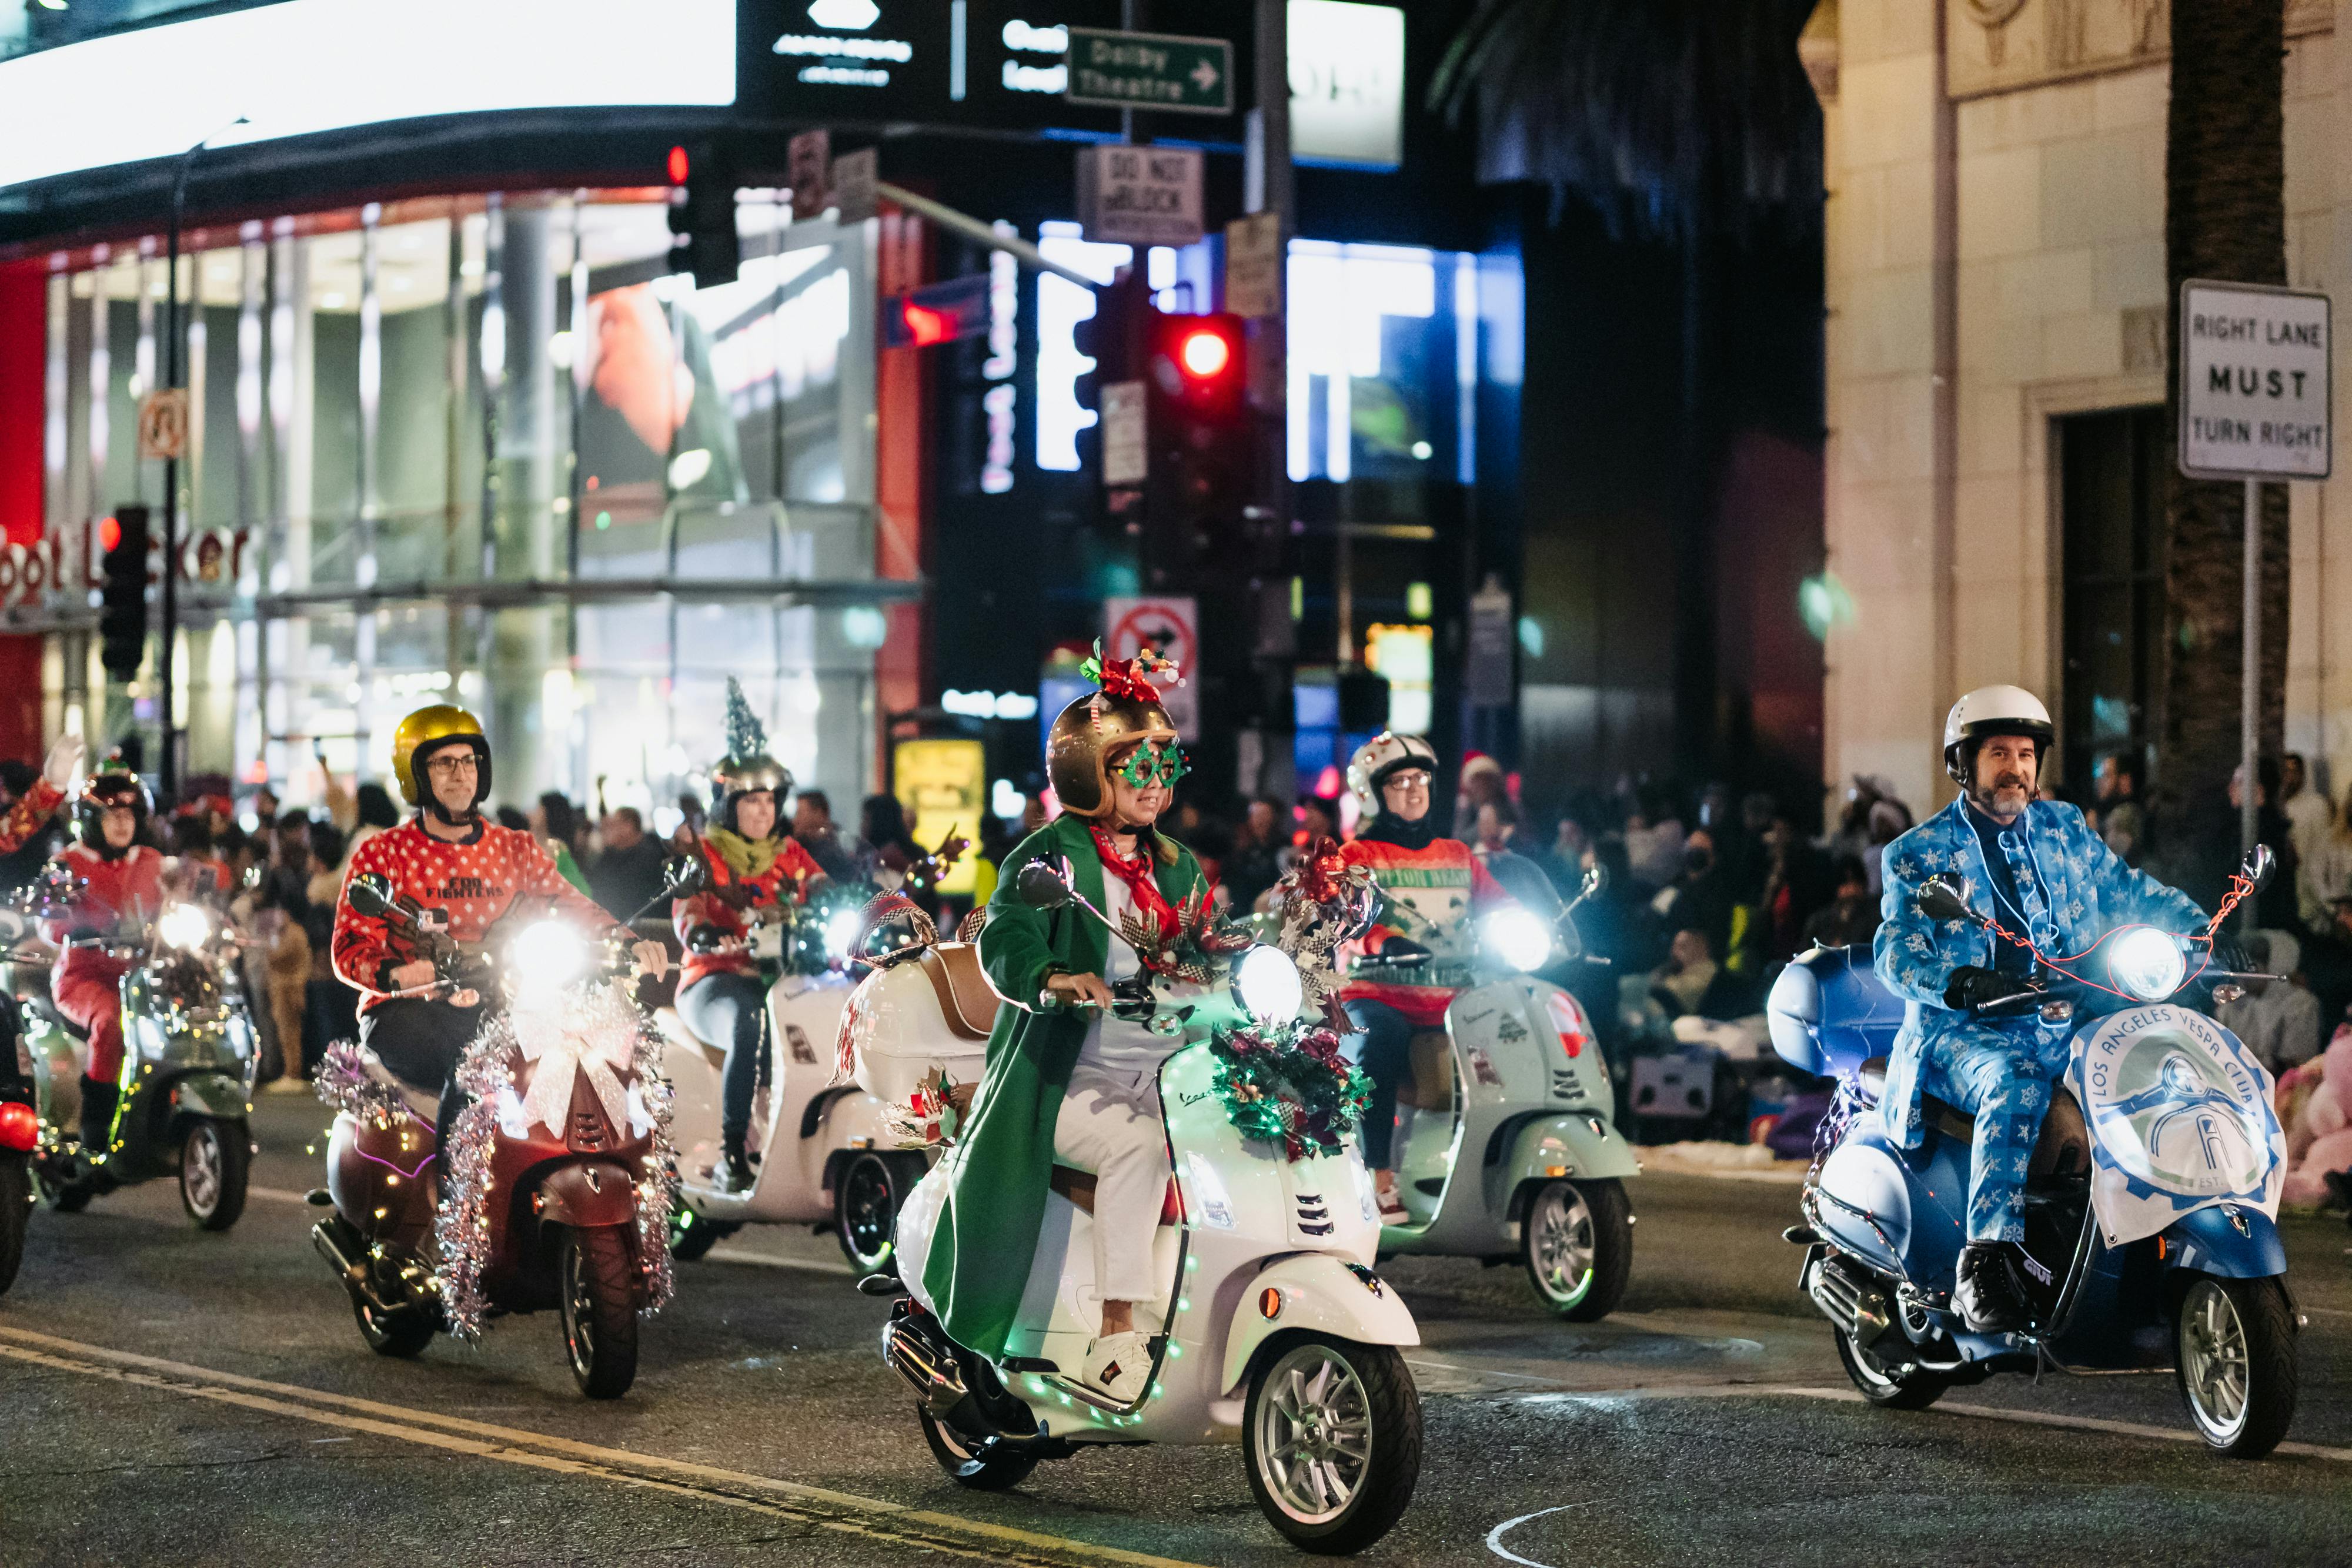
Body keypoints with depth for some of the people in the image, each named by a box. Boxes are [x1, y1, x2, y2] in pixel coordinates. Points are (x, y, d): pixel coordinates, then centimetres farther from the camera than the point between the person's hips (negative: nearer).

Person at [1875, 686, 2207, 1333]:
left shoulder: (2064, 829, 17)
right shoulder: (1918, 853, 5)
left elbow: (2128, 889, 20)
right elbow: (1896, 950, -6)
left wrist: (2203, 930, 1)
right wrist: (1959, 981, -27)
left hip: (2066, 1025, 5)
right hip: (1965, 1031, -5)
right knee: (2015, 1087, -37)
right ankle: (1986, 1262, -42)